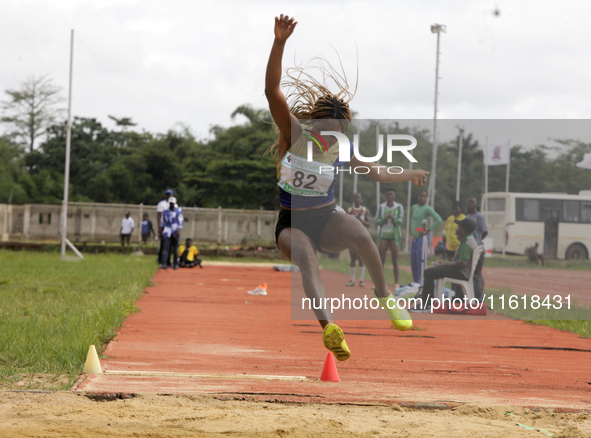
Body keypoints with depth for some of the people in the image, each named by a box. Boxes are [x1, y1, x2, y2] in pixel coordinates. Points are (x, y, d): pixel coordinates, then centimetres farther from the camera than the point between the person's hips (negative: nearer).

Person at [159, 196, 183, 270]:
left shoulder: (178, 211, -3)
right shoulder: (165, 211, 7)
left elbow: (180, 222, -6)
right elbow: (162, 222, 16)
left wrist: (178, 231, -16)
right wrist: (161, 230, 17)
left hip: (175, 233, -2)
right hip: (167, 232, 2)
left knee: (175, 249, 4)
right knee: (166, 248, -9)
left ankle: (175, 264, 12)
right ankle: (163, 263, -13)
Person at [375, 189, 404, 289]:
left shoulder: (399, 207, 3)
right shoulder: (381, 207, 8)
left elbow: (400, 221, -3)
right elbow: (377, 221, 4)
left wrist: (393, 218, -22)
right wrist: (385, 218, -14)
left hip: (394, 236, -2)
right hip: (383, 235, 2)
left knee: (395, 260, -1)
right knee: (380, 259, -3)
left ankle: (396, 283, 2)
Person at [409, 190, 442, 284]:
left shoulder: (427, 209, -9)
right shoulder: (414, 208, 12)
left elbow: (438, 220, -20)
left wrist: (428, 230, -17)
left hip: (422, 238, -8)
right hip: (414, 238, 8)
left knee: (420, 262, -11)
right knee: (413, 263, 10)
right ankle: (416, 283, 19)